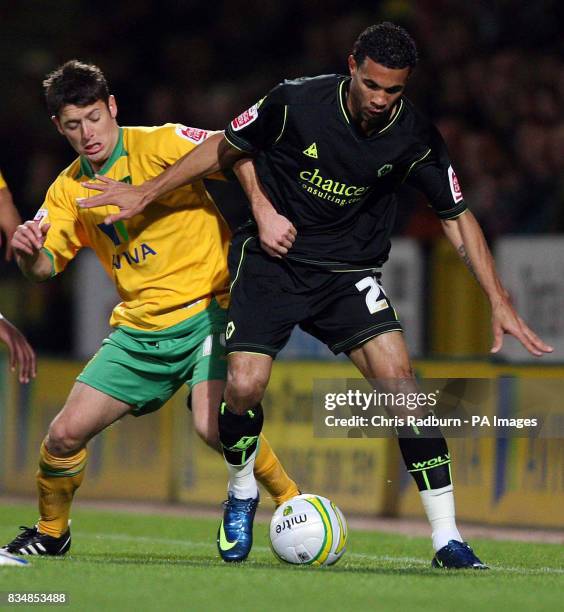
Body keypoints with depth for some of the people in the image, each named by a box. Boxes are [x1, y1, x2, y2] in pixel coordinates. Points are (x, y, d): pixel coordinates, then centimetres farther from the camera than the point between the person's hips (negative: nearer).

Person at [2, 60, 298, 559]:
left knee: (213, 425, -27)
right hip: (139, 329, 5)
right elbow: (44, 268, 4)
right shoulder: (68, 190, 8)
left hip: (207, 307, -5)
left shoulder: (160, 145, -9)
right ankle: (50, 533, 23)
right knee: (65, 433, -2)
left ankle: (294, 505, -6)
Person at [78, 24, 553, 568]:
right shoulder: (295, 102, -16)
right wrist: (146, 195, 2)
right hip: (272, 259, -1)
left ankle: (447, 540, -13)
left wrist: (499, 303, -5)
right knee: (244, 387, -16)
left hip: (349, 271, 1)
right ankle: (242, 492, 18)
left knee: (399, 380, -18)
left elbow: (457, 218, 0)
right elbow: (226, 148, 1)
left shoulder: (416, 139, -11)